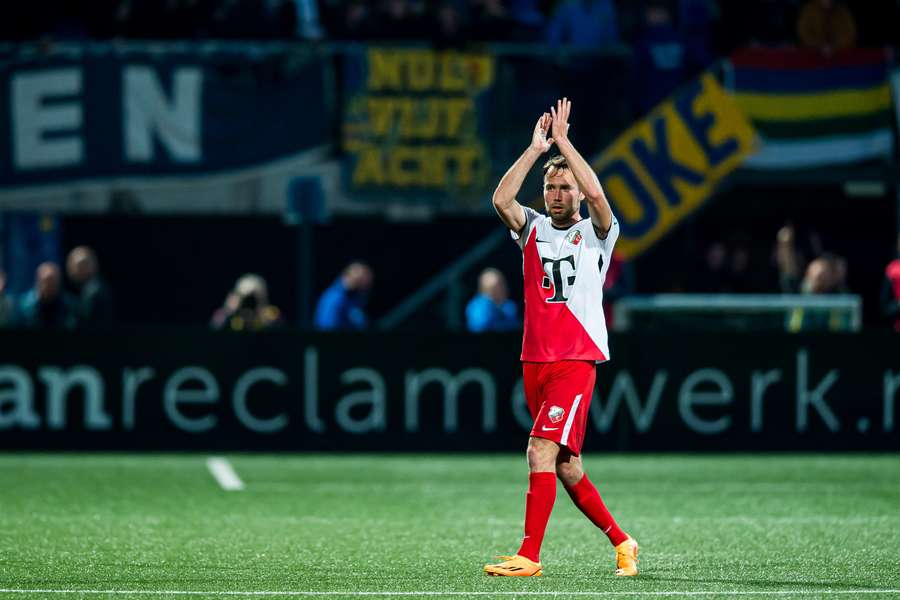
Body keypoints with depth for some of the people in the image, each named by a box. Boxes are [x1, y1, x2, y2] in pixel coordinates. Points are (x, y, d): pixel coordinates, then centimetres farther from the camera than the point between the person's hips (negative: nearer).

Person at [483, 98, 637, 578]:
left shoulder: (596, 233, 1)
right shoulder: (533, 228, 11)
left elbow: (596, 195, -19)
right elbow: (501, 200, -7)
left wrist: (563, 142, -13)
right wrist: (536, 149, -10)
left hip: (577, 361, -5)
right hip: (535, 360, 5)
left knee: (542, 450, -19)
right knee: (566, 467, 9)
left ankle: (529, 556, -19)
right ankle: (621, 542, 25)